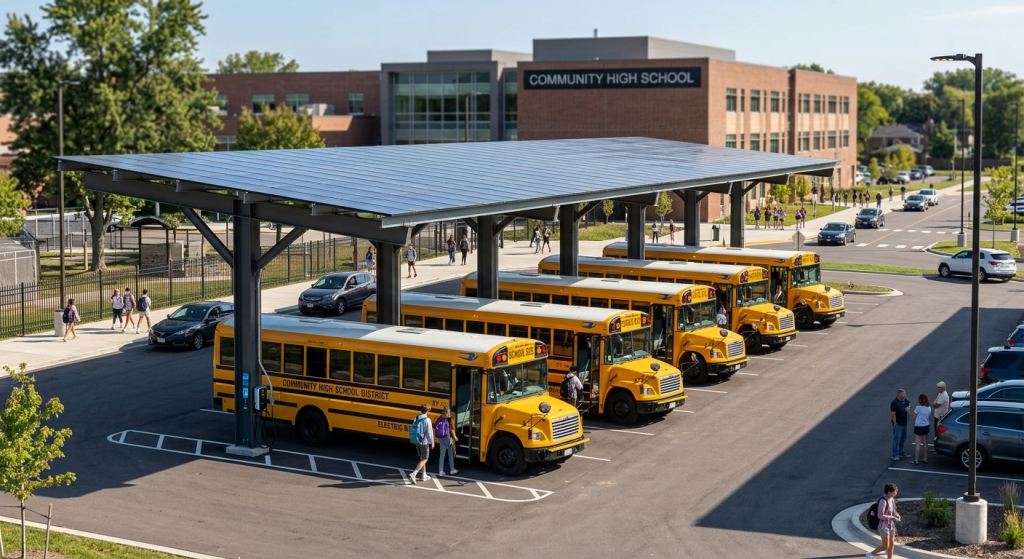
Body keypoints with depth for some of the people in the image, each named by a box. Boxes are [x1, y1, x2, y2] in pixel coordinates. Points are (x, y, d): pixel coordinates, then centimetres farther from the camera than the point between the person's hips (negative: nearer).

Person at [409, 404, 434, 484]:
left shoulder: (416, 419, 1)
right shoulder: (427, 420, -19)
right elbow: (429, 432, -16)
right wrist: (432, 443, -3)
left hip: (417, 442, 7)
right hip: (424, 442, -7)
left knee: (422, 458, 21)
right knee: (424, 460, 1)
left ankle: (424, 475, 29)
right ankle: (413, 474, -15)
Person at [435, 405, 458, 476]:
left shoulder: (439, 419, 1)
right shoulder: (449, 419, -14)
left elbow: (435, 429, 4)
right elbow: (452, 429, -14)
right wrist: (455, 437, 2)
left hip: (440, 438, 4)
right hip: (448, 438, -4)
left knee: (442, 454, 10)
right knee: (451, 454, 12)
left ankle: (440, 471, 9)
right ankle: (452, 469, 21)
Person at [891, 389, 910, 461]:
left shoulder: (905, 401, 5)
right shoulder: (894, 403, -18)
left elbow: (908, 404, 25)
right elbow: (893, 414, -19)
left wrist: (908, 407, 1)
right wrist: (895, 423, -19)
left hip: (904, 423, 9)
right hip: (898, 424, -8)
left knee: (903, 439, 17)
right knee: (896, 439, -4)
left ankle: (901, 453, 29)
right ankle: (895, 455, 1)